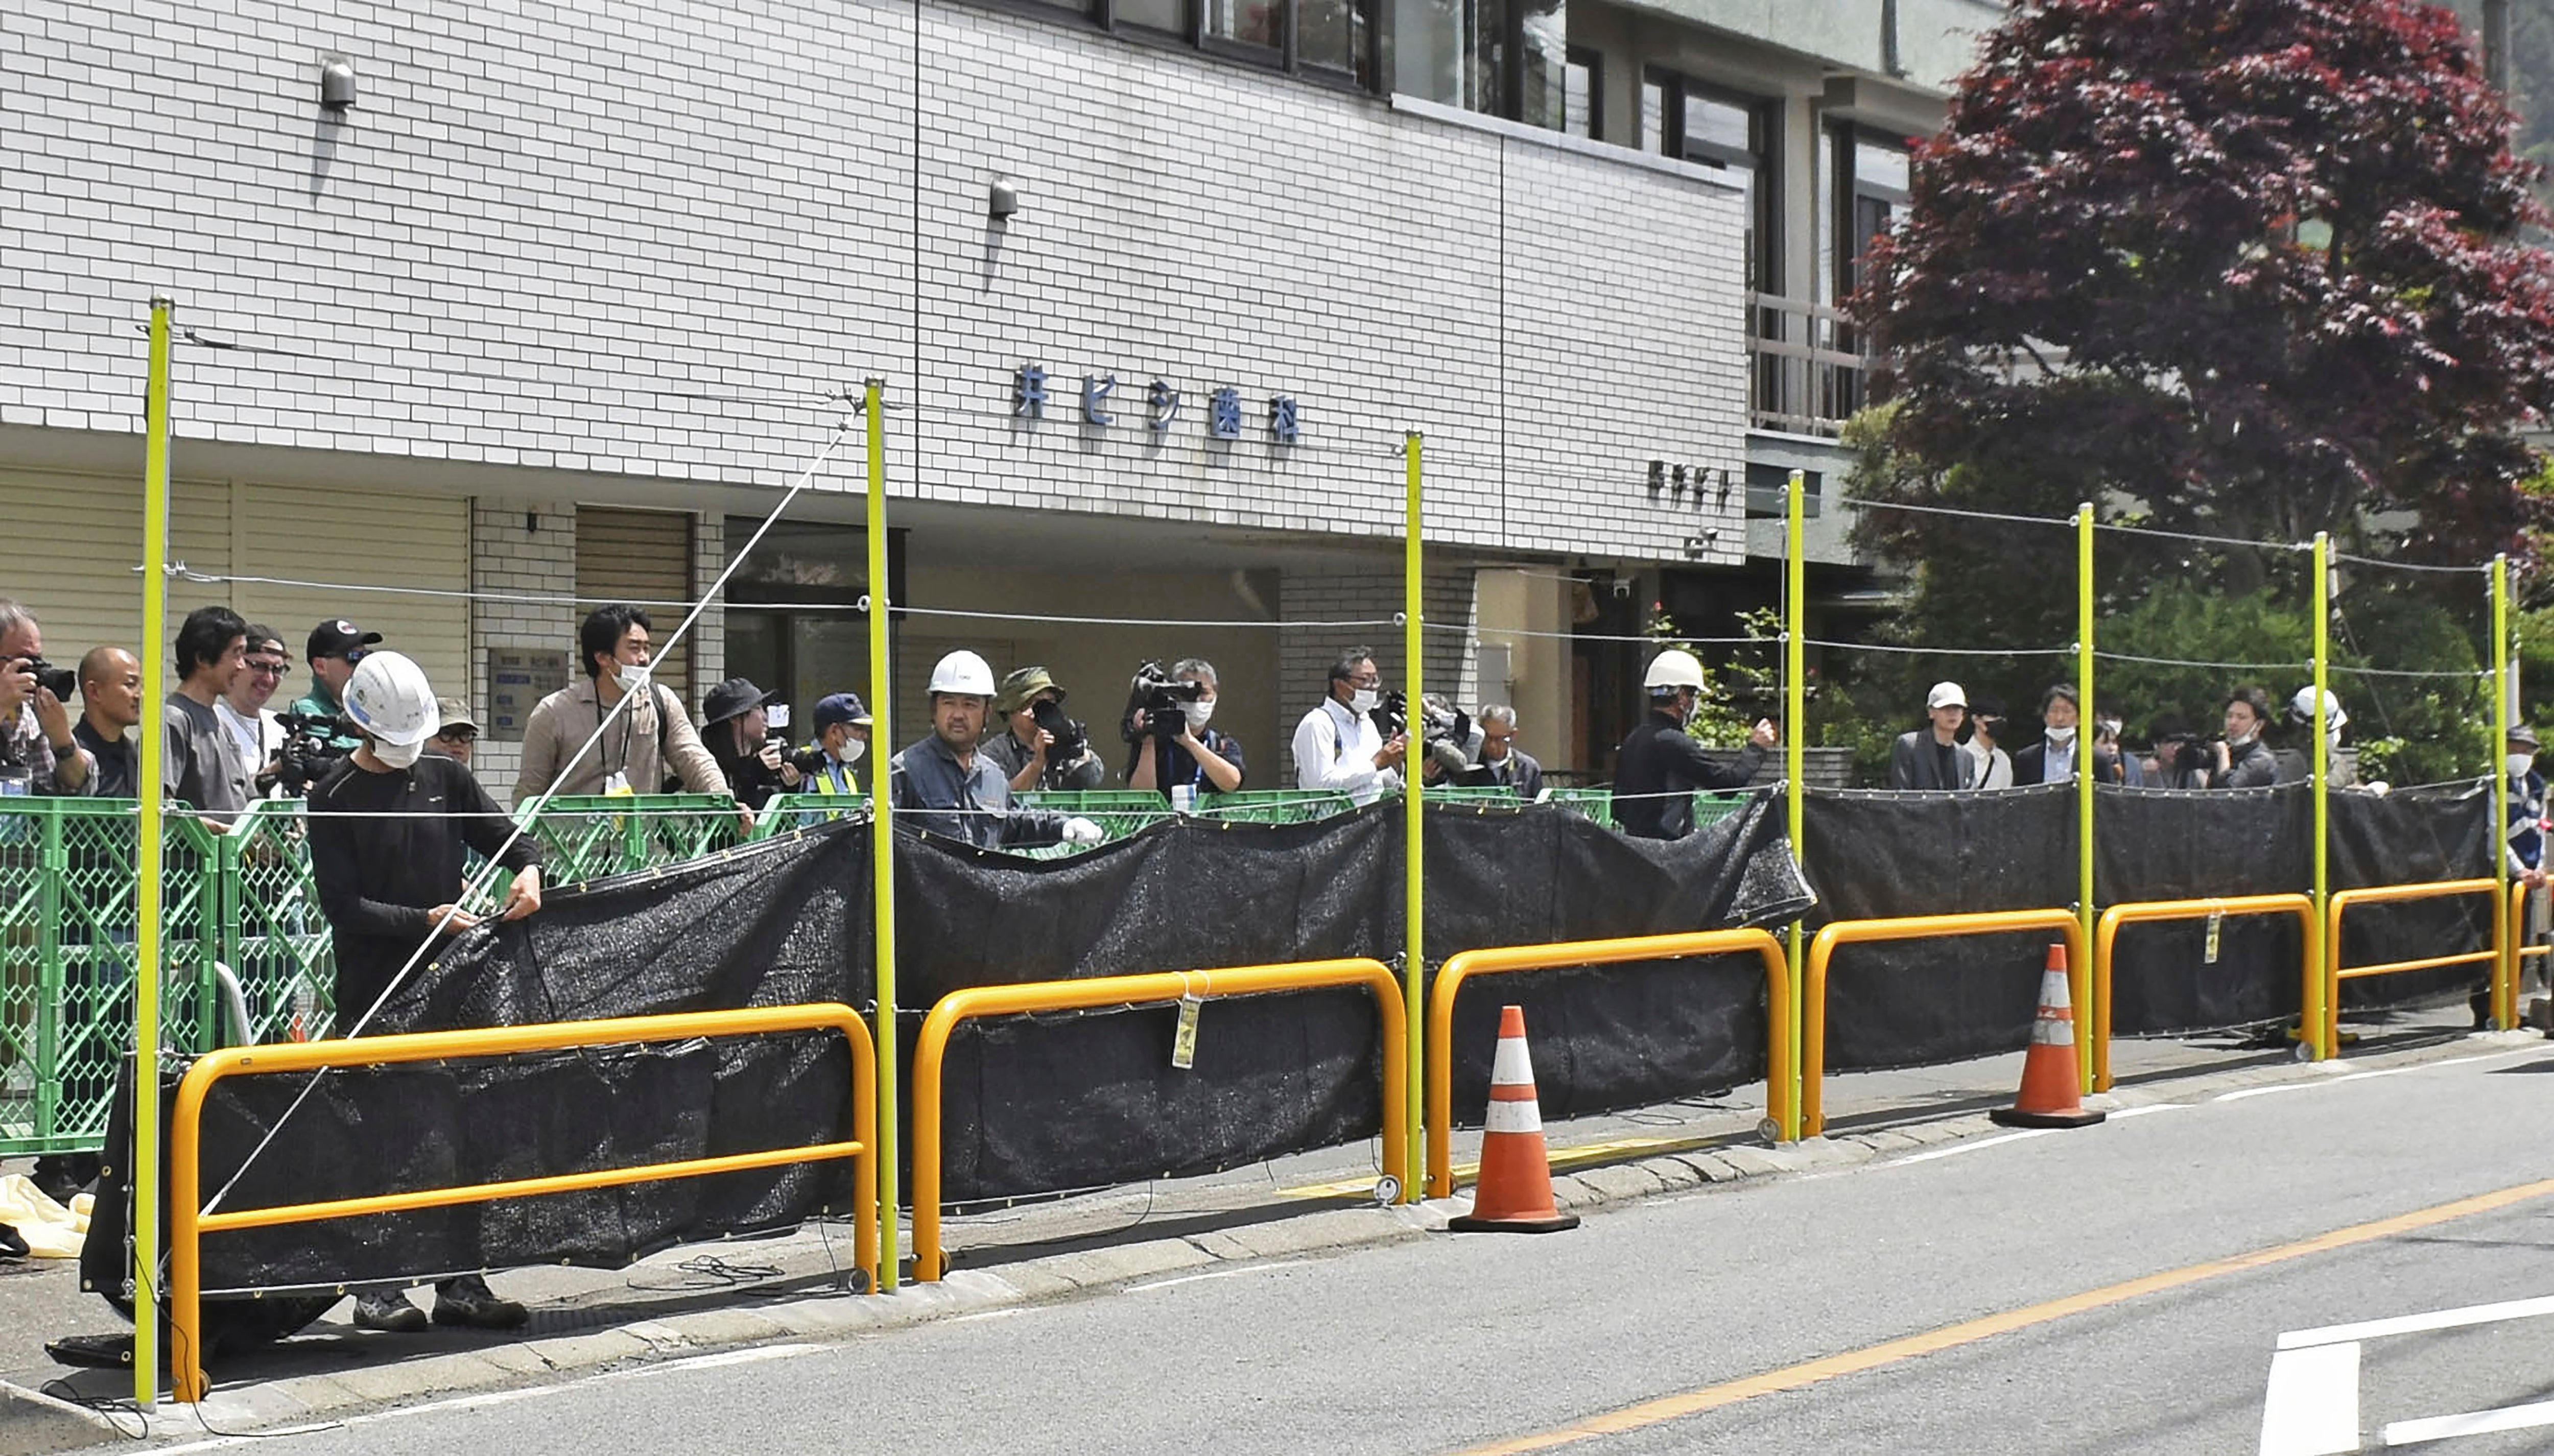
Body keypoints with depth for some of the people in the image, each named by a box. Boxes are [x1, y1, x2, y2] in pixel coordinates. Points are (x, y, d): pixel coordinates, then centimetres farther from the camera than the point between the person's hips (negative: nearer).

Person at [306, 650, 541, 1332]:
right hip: (374, 988, -4)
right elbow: (342, 904, -10)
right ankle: (378, 1286, 7)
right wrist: (425, 921, -19)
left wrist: (529, 870, -6)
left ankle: (460, 1283, 10)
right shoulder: (335, 797, -4)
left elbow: (504, 835, 17)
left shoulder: (444, 776, 8)